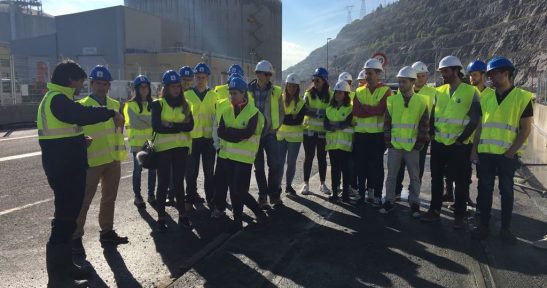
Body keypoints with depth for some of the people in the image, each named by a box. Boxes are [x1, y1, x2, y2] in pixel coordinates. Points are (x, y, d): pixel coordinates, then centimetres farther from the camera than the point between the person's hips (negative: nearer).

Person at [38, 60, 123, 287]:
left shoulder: (55, 99, 18)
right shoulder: (57, 99, -16)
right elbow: (83, 115, -34)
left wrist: (80, 140, 11)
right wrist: (112, 113, -23)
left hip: (66, 168, 11)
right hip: (64, 170, -11)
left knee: (68, 215, 18)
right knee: (64, 218, -4)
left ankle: (64, 265, 30)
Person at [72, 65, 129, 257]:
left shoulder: (115, 105, 11)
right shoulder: (82, 106, -6)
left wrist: (121, 150, 14)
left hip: (113, 159, 6)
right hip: (92, 160, -6)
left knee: (109, 198, 15)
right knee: (84, 200, -2)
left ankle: (107, 232, 29)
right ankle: (75, 238, 9)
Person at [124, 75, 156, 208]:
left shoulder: (153, 104, 9)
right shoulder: (131, 105, -3)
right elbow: (134, 122, -14)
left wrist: (142, 119, -11)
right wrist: (151, 120, -14)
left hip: (152, 141, 4)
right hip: (138, 142, -3)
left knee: (153, 169, 7)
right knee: (138, 169, 3)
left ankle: (151, 194, 19)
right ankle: (137, 196, 13)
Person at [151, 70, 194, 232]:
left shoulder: (185, 104, 9)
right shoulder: (158, 104, -1)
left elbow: (190, 126, -5)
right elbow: (156, 127, -14)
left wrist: (171, 125, -15)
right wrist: (179, 127, -13)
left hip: (181, 147, 3)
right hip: (164, 147, -3)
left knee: (179, 181, 8)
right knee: (164, 182, 2)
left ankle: (182, 215, 17)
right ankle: (161, 217, 12)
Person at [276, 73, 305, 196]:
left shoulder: (301, 102, 2)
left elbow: (299, 120, -10)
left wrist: (284, 118, -13)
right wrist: (291, 117, -14)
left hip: (295, 136, 0)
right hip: (280, 135, 0)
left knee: (291, 162, 7)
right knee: (280, 162, 0)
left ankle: (289, 186, 21)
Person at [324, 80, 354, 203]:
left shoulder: (350, 108, 0)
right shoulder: (330, 108, 14)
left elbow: (347, 123, -15)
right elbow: (326, 124, 3)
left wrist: (333, 124, -7)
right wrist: (338, 126, -14)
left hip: (345, 143, -4)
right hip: (332, 142, 4)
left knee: (345, 169, -1)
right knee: (334, 168, 7)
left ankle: (345, 193, 7)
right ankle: (334, 192, 13)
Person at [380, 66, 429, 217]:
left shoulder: (421, 101, 0)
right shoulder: (392, 100, 3)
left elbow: (424, 125, 1)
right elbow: (387, 122, 5)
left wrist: (419, 144, -4)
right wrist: (388, 141, -1)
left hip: (412, 146, -1)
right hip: (394, 145, 1)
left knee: (415, 176, 6)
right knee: (391, 175, 7)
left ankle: (414, 203, 18)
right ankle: (389, 201, 17)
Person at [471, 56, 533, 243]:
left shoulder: (522, 97, -4)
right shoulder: (485, 97, 8)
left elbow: (526, 129, -5)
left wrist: (511, 152, -12)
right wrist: (474, 149, 3)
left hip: (507, 155, -3)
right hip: (484, 153, 3)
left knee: (506, 191, 8)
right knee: (485, 190, 8)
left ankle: (505, 228, 20)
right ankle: (484, 225, 19)